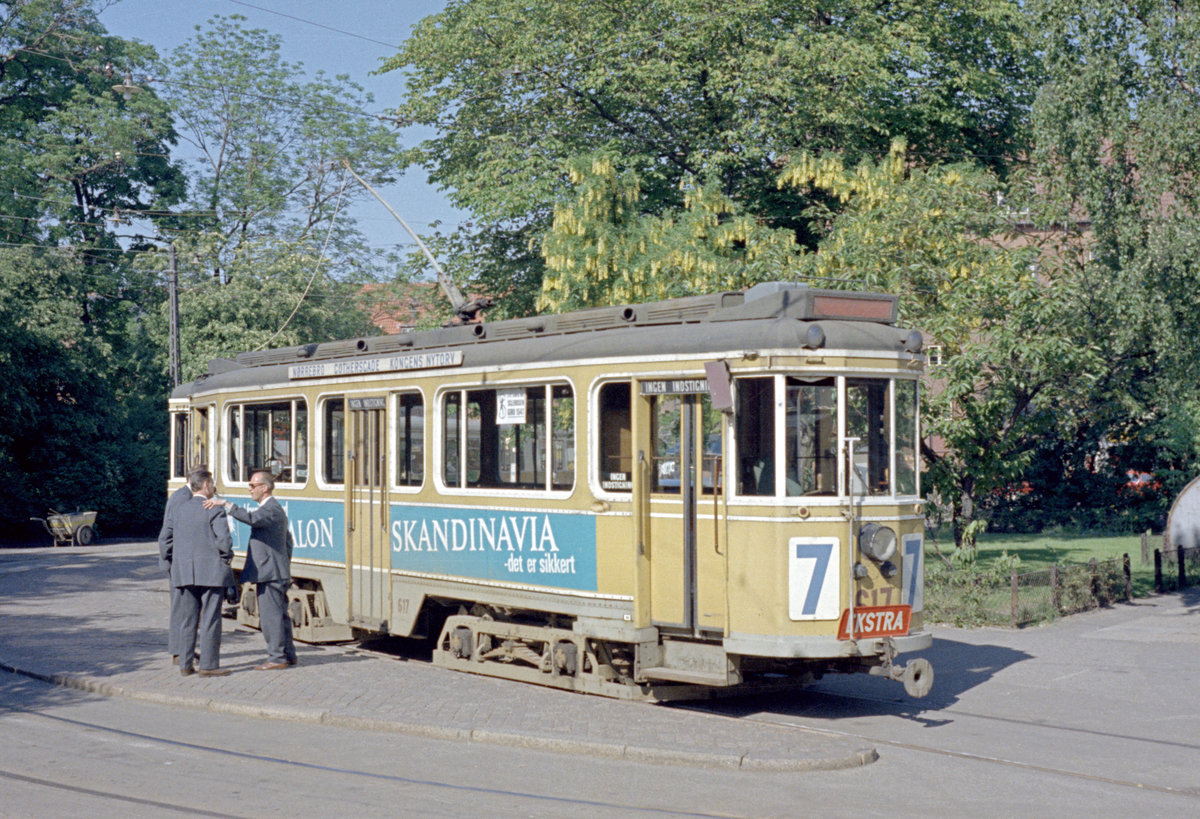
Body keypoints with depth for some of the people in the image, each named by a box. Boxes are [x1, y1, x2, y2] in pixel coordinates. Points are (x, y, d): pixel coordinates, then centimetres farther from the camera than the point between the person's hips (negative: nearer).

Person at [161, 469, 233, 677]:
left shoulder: (178, 510, 10)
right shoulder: (214, 510, -8)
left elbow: (167, 539, 11)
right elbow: (224, 540, -16)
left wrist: (174, 563, 20)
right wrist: (227, 556, 3)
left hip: (184, 573, 6)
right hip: (211, 572, -5)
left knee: (187, 620, 10)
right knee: (210, 620, -1)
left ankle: (185, 664, 13)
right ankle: (209, 665, 0)